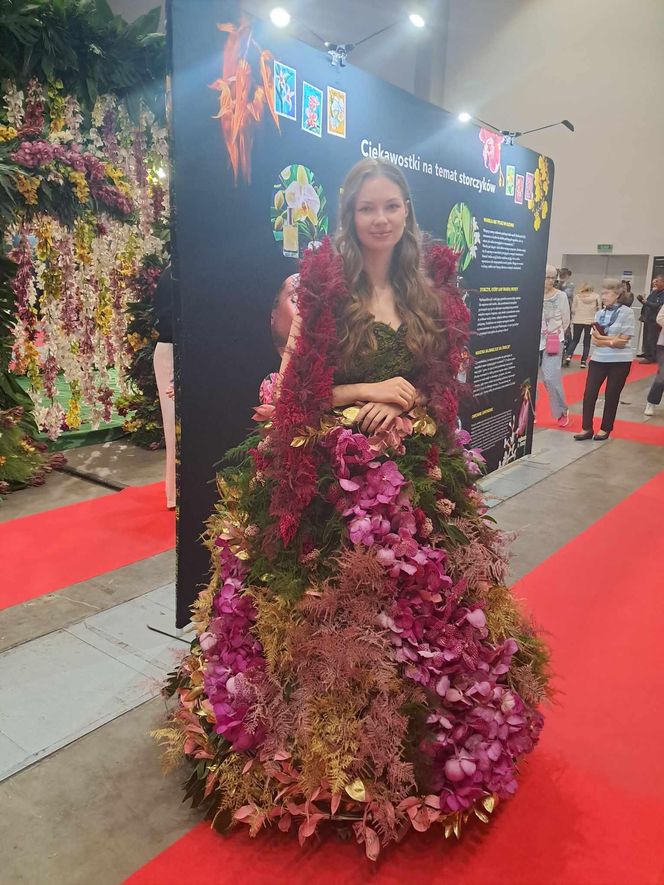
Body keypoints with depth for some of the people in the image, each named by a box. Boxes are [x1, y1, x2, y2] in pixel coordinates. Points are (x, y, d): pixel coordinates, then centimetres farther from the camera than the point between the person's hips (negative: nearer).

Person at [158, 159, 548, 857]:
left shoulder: (430, 288, 9)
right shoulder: (321, 284, -3)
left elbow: (443, 383, 13)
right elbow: (293, 386, -6)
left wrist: (401, 407, -7)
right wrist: (367, 392, -15)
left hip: (416, 466, 4)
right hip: (332, 468, -4)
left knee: (418, 598, 10)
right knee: (330, 605, 1)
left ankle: (419, 750, 36)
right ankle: (324, 757, 26)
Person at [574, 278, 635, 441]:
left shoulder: (626, 312, -8)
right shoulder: (600, 313, 7)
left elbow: (623, 341, -12)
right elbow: (594, 340, 0)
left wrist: (602, 339, -10)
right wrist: (611, 340, -15)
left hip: (620, 361, -4)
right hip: (598, 359, 4)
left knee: (611, 396, 6)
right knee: (589, 394, -1)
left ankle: (605, 429, 19)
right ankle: (587, 428, 8)